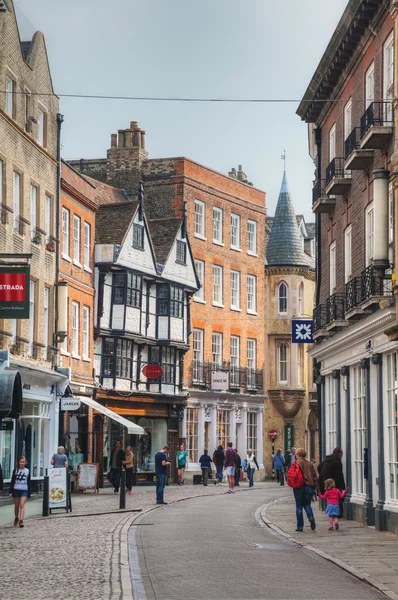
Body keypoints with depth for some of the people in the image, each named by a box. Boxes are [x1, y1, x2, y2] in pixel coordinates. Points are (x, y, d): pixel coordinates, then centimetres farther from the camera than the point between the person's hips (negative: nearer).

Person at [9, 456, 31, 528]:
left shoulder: (27, 471, 5)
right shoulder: (15, 470, 5)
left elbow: (29, 483, 9)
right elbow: (12, 481, 5)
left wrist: (29, 494, 8)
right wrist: (11, 491, -2)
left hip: (24, 490, -1)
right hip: (16, 490, 1)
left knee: (22, 505, -14)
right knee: (16, 506, 10)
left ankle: (21, 520, -21)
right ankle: (16, 518, 31)